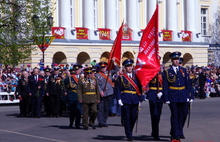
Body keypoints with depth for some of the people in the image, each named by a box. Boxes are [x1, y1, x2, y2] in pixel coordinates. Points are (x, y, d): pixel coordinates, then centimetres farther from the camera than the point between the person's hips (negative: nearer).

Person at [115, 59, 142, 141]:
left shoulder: (136, 76, 12)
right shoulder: (121, 77, 3)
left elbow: (139, 88, 12)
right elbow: (117, 89, -2)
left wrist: (140, 99, 5)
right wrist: (119, 99, -11)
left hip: (135, 100, 3)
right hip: (125, 100, -3)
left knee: (134, 117, 5)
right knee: (127, 118, -3)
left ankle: (129, 131, 27)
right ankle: (129, 135, 3)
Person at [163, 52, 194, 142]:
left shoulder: (183, 70, 10)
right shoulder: (167, 72, 1)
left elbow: (188, 84, 9)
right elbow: (165, 86, -1)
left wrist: (190, 96, 3)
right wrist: (166, 99, -8)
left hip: (183, 96, 3)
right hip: (173, 97, -3)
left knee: (183, 114, 6)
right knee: (174, 116, -1)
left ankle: (178, 131, 26)